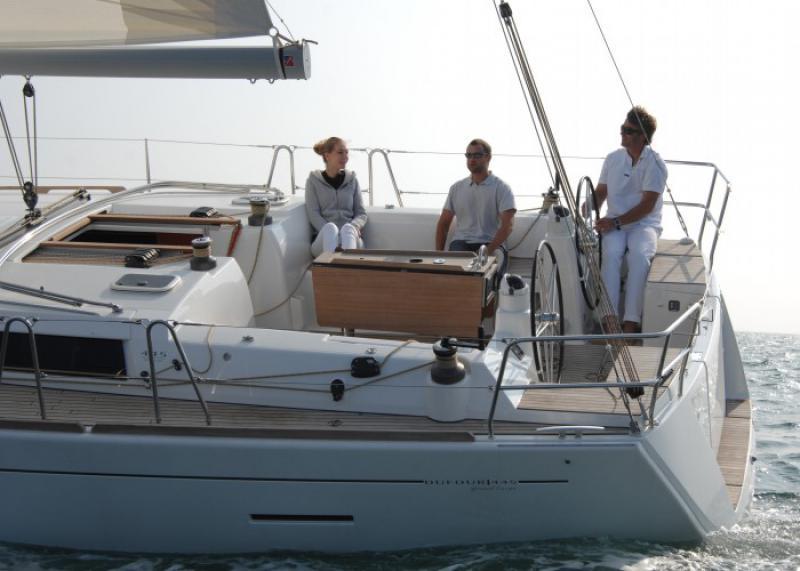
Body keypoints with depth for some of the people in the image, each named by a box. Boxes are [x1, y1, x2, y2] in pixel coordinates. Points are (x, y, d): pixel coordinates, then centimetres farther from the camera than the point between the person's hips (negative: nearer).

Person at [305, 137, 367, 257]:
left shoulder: (352, 180, 19)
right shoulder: (313, 180, 14)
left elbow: (361, 213, 14)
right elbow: (313, 214, 2)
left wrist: (354, 227, -12)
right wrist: (330, 232, -18)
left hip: (350, 237, 1)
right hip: (323, 239, -1)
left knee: (348, 229, -35)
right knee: (330, 227, -36)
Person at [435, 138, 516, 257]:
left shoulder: (501, 188, 3)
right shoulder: (457, 188, 16)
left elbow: (507, 225, -8)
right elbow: (443, 223, 17)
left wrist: (488, 250, -21)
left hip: (488, 244, -2)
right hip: (461, 243, 2)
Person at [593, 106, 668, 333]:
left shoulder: (655, 164, -5)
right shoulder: (613, 159, 12)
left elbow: (647, 205, -12)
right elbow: (600, 193, 19)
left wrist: (616, 222, -20)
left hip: (644, 223, -3)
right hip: (615, 223, 3)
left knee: (640, 256, -35)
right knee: (611, 253, -31)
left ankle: (631, 322, -37)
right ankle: (610, 318, -37)